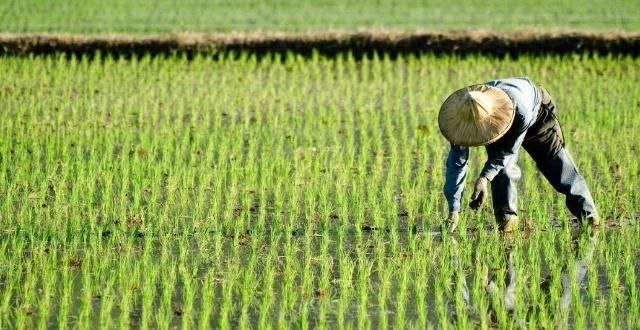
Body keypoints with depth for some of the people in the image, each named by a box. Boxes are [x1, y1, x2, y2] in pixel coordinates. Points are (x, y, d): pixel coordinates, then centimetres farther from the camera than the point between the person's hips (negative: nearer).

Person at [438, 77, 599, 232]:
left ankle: (587, 213, 16)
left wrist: (485, 177, -45)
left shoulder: (521, 111, -49)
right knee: (502, 169, -21)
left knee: (556, 164, 1)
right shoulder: (463, 116, -37)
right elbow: (456, 161, -32)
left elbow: (509, 150, -33)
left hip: (537, 112, -2)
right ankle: (507, 219, -7)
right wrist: (453, 210, -35)